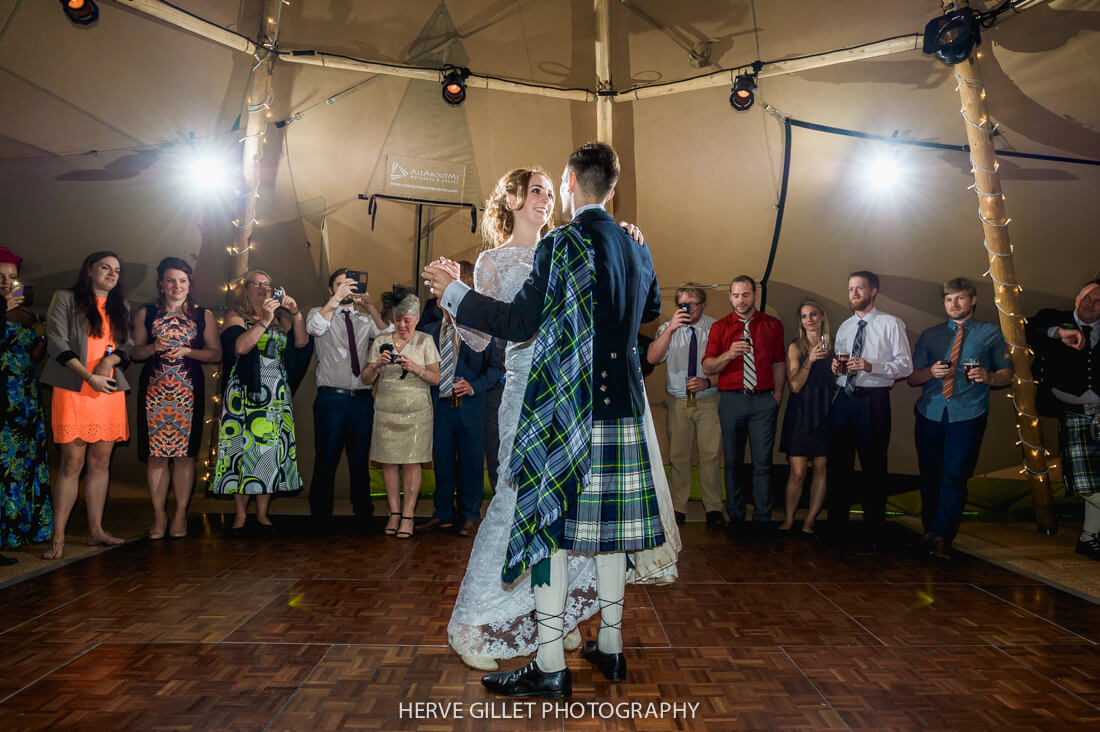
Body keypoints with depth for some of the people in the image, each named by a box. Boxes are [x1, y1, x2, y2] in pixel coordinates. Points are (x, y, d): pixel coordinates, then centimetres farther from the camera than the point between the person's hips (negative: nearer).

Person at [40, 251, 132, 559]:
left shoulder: (121, 307, 17)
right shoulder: (66, 299, 4)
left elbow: (130, 345, 13)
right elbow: (57, 343, -4)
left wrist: (111, 358, -9)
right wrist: (89, 376, -12)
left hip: (111, 392, 4)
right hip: (73, 391, -4)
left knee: (100, 462, 6)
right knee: (73, 462, -7)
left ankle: (96, 531, 12)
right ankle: (58, 537, -1)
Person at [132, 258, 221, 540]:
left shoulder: (203, 315, 10)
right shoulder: (146, 314, 12)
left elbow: (216, 353, 6)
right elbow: (135, 352, 11)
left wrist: (187, 351, -9)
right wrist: (154, 347, -9)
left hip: (188, 390, -1)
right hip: (154, 390, 1)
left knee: (184, 453, -2)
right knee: (156, 453, -1)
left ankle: (180, 514, 6)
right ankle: (159, 515, 7)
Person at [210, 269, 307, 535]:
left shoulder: (281, 318, 13)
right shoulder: (235, 317, 2)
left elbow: (301, 341, 2)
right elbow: (240, 346, -15)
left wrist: (295, 313, -9)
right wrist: (264, 320, -21)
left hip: (276, 393, 3)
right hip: (243, 393, -3)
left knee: (272, 448, 2)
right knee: (243, 447, -3)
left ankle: (262, 513, 11)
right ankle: (240, 514, 7)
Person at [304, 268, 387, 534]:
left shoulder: (365, 318, 15)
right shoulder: (320, 313, 9)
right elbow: (314, 328, -14)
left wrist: (370, 306, -18)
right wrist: (336, 299, -26)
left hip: (362, 399, 3)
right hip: (331, 397, -2)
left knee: (361, 459, 9)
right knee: (326, 459, 1)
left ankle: (364, 517, 18)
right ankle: (321, 519, 12)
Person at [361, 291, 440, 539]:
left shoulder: (425, 341, 3)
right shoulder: (381, 341, 8)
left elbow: (436, 379, 0)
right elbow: (366, 379, 7)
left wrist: (415, 368, -17)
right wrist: (377, 365, -13)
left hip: (416, 410, -2)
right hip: (385, 410, 2)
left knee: (411, 463, -3)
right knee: (388, 462, 3)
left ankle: (408, 515, 4)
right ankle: (394, 512, 15)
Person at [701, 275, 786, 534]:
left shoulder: (772, 325, 7)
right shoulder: (719, 327, 4)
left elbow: (779, 362, 12)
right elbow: (707, 367, -3)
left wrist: (778, 393, 2)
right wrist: (729, 354, -20)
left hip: (764, 399, 0)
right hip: (731, 399, 1)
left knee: (762, 462, 0)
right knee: (732, 461, 8)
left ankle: (762, 518, 11)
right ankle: (735, 516, 21)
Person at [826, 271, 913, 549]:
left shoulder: (891, 324, 0)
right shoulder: (844, 327, 17)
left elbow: (906, 366, -7)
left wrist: (871, 366, -20)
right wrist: (834, 367, -2)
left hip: (873, 401, -5)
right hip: (842, 399, 5)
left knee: (873, 467, 1)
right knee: (838, 464, 8)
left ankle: (874, 534, 14)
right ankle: (837, 528, 20)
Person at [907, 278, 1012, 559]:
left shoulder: (990, 333, 12)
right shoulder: (930, 335, 17)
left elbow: (1007, 374, 10)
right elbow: (911, 378, 13)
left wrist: (988, 377, -12)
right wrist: (930, 372, -8)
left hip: (968, 415, -3)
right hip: (930, 414, 3)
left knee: (954, 475, -11)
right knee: (929, 475, 7)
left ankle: (940, 537, -8)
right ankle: (930, 531, 21)